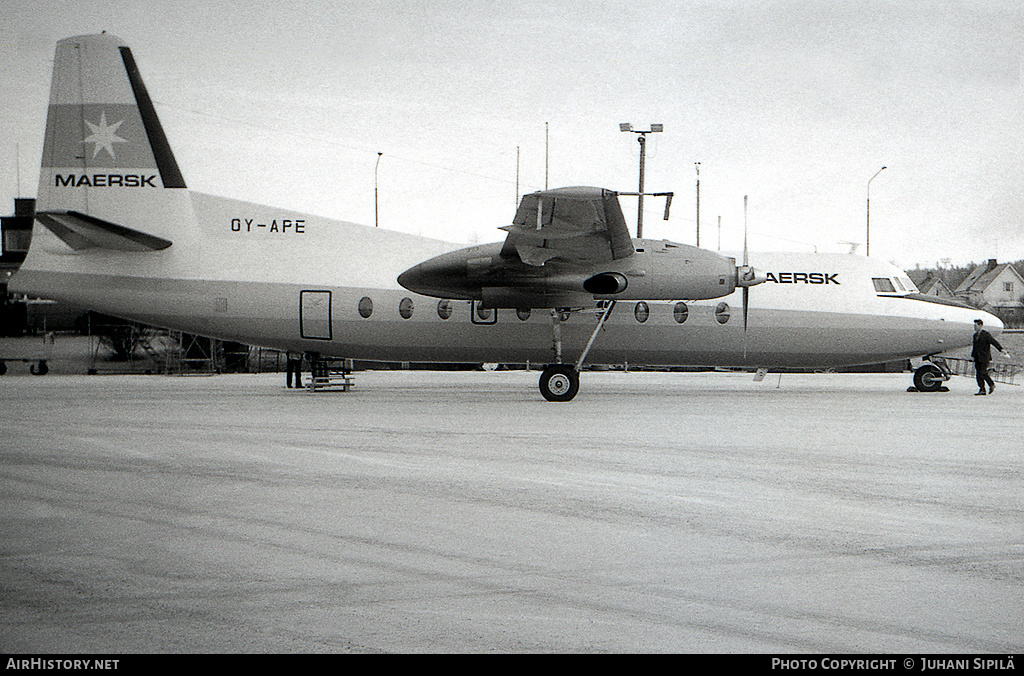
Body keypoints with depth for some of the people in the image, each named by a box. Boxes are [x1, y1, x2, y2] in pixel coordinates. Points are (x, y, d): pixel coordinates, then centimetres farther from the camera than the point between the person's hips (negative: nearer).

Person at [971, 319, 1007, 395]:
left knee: (983, 372, -13)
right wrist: (972, 356, 22)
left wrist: (1001, 349, -30)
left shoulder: (986, 334, -9)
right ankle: (982, 390, 4)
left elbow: (994, 342, -17)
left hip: (985, 358, -8)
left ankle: (992, 385, 7)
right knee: (978, 374, 1)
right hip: (977, 359, 8)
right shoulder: (975, 335, 16)